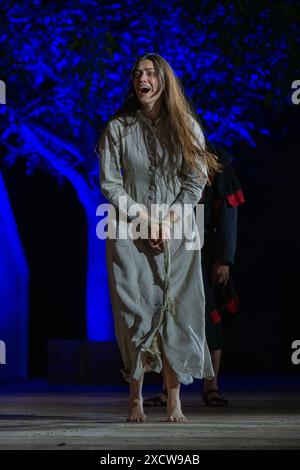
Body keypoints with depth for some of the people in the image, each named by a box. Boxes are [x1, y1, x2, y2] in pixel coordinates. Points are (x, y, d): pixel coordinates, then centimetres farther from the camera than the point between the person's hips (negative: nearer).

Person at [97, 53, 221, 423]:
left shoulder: (186, 126, 5)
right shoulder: (118, 128, 3)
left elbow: (195, 181, 1)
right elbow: (109, 184, 0)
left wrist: (169, 221, -11)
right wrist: (144, 219, -10)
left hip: (177, 232, 1)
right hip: (130, 235, -1)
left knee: (175, 312, -4)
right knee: (135, 313, -5)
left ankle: (174, 402, -3)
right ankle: (135, 400, 1)